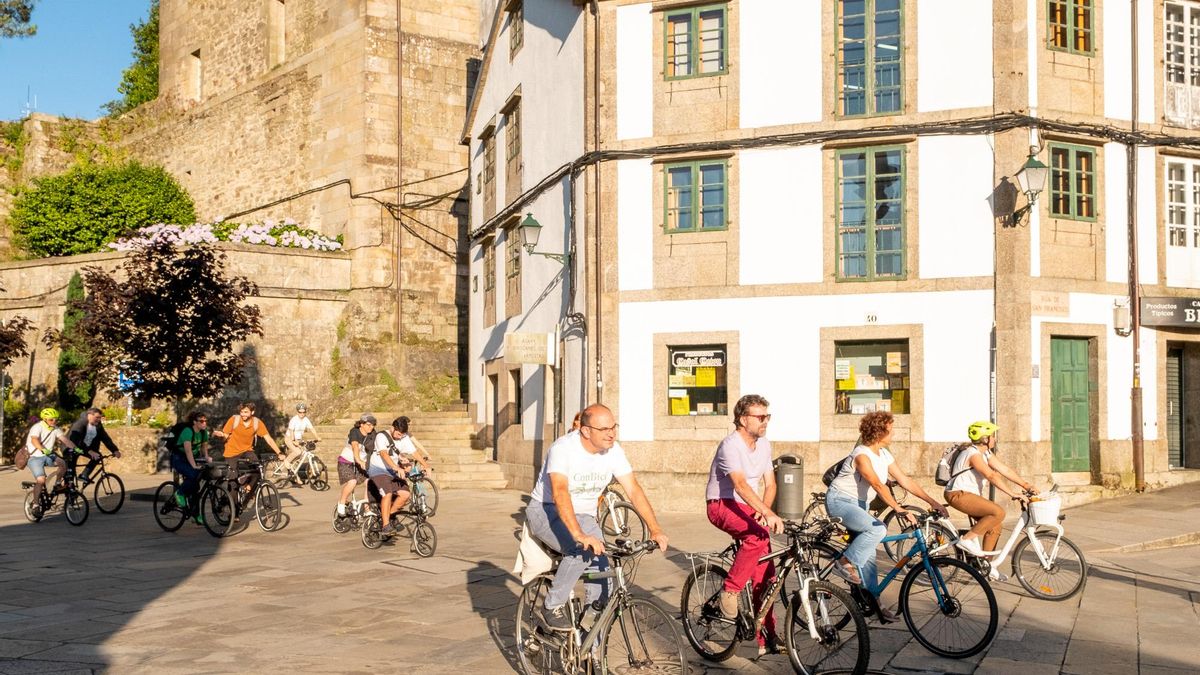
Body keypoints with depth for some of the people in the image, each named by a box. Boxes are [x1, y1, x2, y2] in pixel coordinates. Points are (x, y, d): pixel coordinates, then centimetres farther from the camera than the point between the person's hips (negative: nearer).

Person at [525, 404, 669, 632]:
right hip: (546, 511, -6)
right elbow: (559, 493, -40)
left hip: (583, 516, 6)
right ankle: (553, 606, -14)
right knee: (582, 550, -33)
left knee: (601, 569, -11)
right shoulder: (563, 448, -26)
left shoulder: (613, 450, -9)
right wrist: (579, 535, -53)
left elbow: (634, 490, -9)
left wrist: (655, 529, -20)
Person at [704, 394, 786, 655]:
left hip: (749, 508, 7)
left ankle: (766, 637, 5)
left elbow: (769, 484, 10)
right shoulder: (730, 446, -20)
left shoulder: (764, 445, 6)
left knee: (765, 576, -1)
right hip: (722, 506, -7)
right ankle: (729, 591, -21)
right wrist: (768, 514, -46)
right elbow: (740, 484, -34)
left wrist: (764, 511, -11)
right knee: (758, 536, -36)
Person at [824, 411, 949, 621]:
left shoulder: (884, 455, 4)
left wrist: (932, 502, -1)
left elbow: (905, 481, 4)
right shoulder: (862, 455, -23)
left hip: (859, 504, 9)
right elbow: (878, 485, -33)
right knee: (878, 529, -29)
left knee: (868, 555, 2)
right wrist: (899, 510, -41)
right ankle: (845, 563, -15)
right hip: (839, 501, -9)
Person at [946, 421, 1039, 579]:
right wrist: (1012, 494, -31)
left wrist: (1026, 485, 1)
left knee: (996, 526, 7)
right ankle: (968, 539, -15)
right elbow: (992, 476, -28)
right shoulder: (973, 454, -20)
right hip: (959, 494, -10)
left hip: (969, 494, 10)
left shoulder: (986, 453, 11)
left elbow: (1004, 469, 8)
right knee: (998, 512, -24)